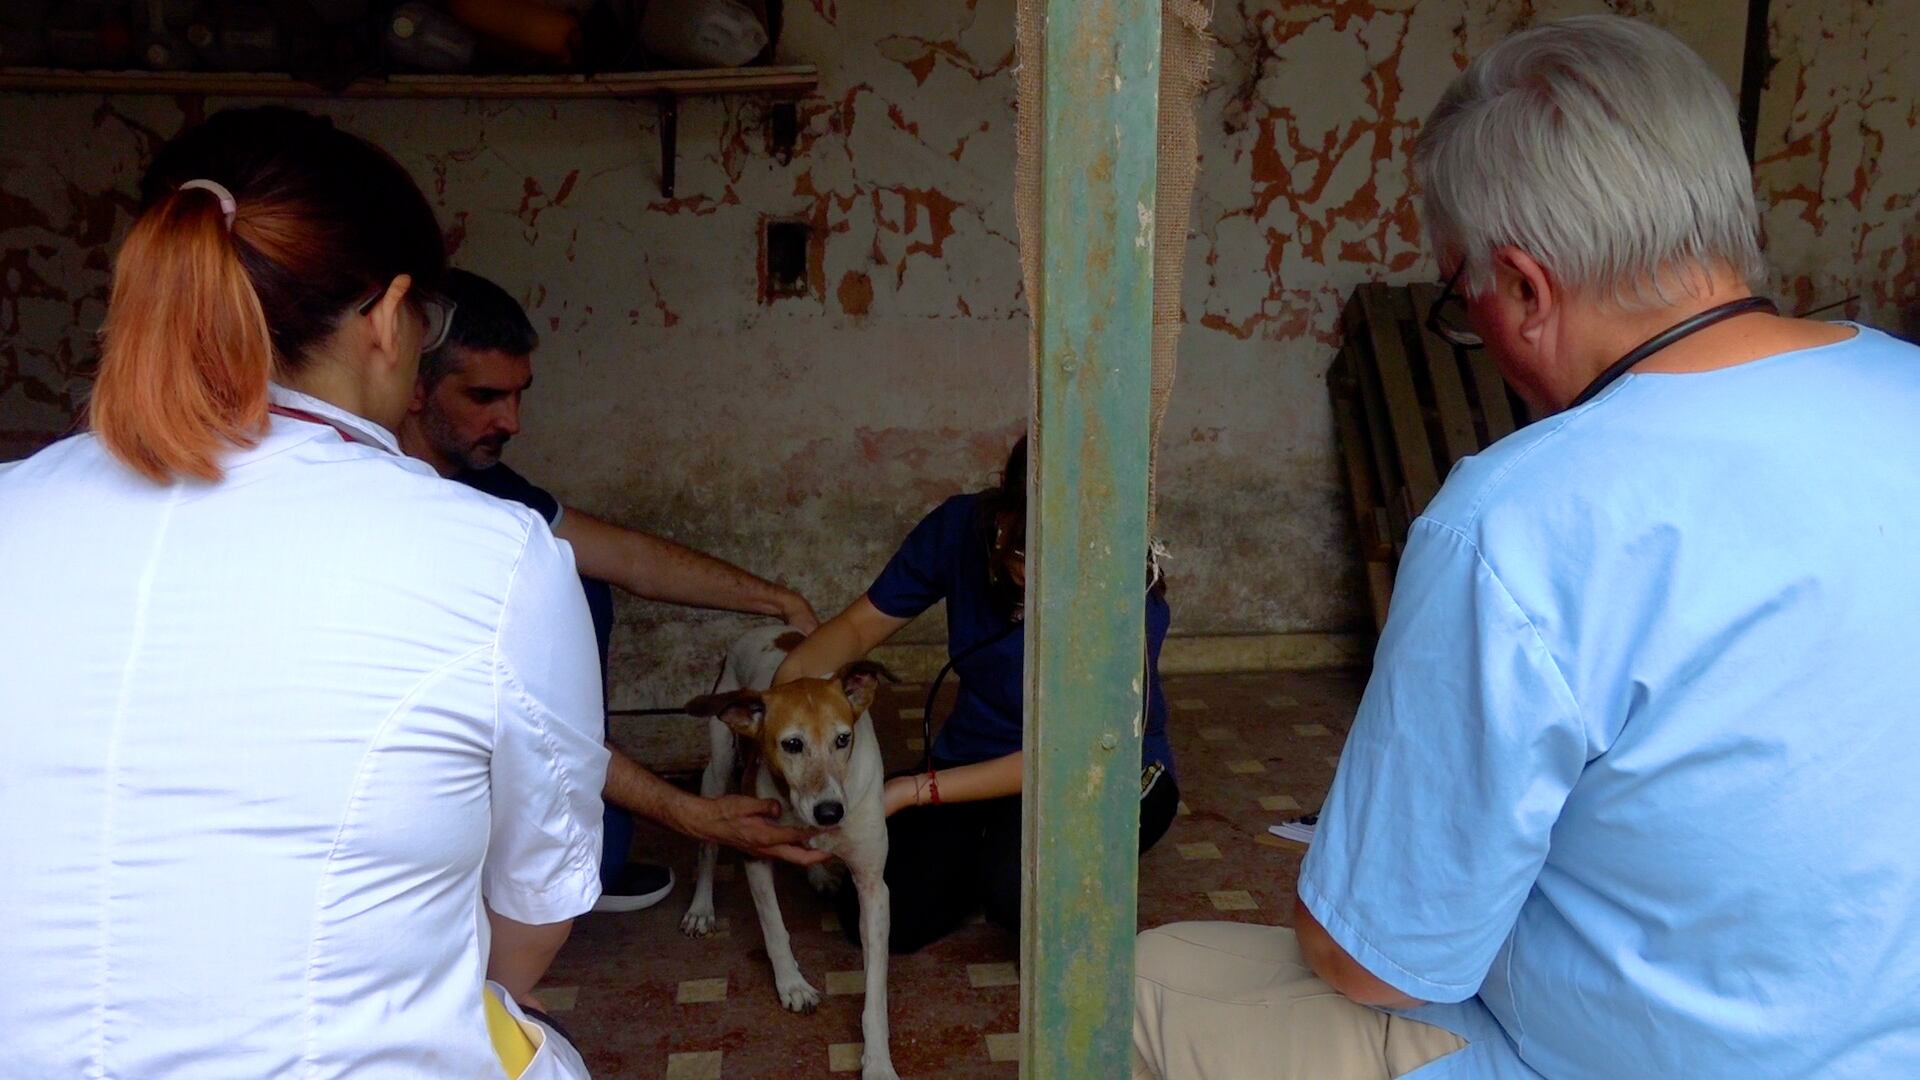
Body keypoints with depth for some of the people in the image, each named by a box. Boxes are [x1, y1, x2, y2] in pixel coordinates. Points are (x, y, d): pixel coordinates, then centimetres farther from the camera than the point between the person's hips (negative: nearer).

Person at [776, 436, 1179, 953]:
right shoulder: (962, 526, -17)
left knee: (1016, 886, -35)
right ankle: (998, 844, 19)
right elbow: (861, 623, -7)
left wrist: (915, 791, -28)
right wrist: (794, 672, -30)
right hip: (979, 756, 5)